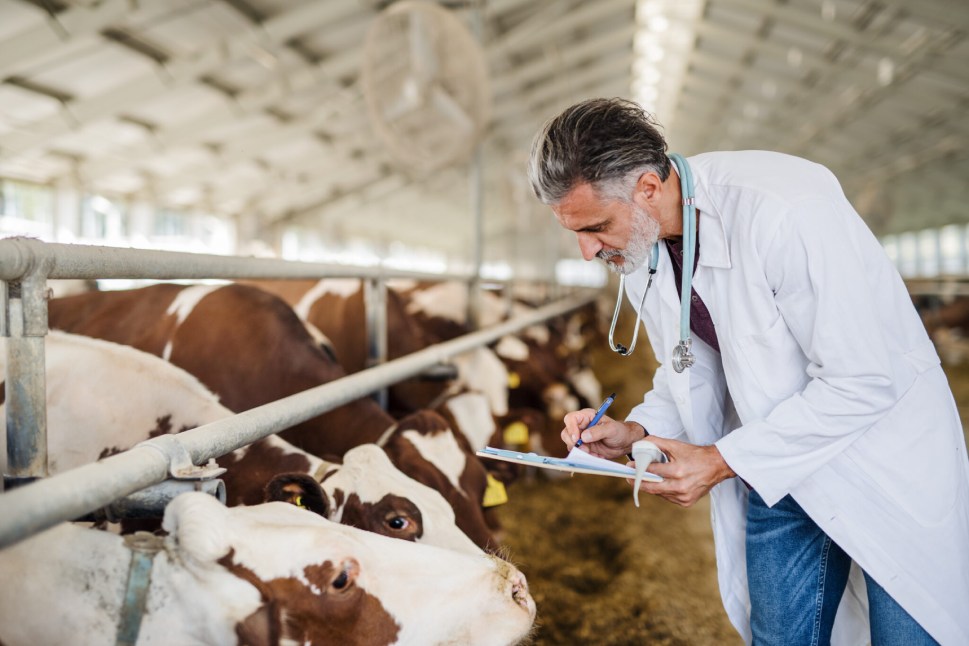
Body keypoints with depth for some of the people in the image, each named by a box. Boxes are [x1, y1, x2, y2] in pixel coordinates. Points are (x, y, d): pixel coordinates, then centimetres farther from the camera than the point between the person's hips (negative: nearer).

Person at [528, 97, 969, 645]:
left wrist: (721, 461, -23)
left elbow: (863, 381, -26)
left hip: (885, 452, -5)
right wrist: (636, 431, -11)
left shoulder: (785, 209, -30)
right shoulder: (636, 248, -6)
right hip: (775, 474, 6)